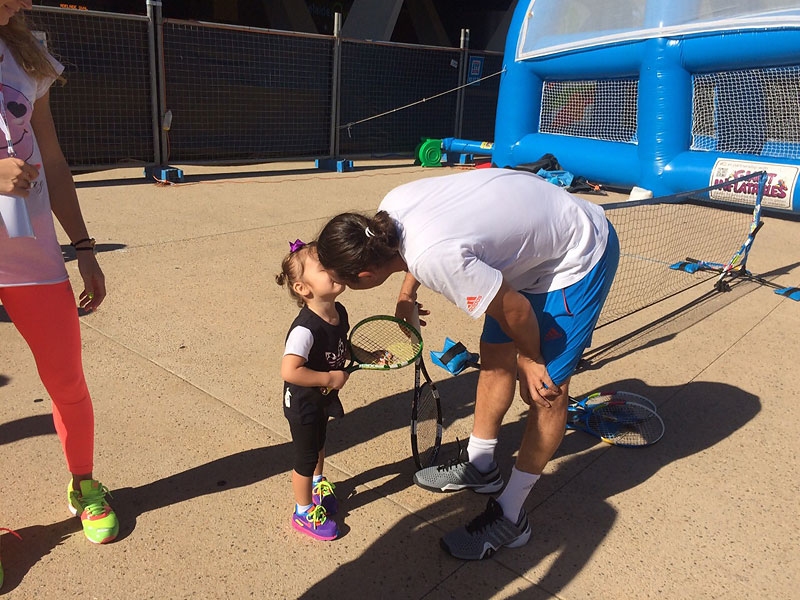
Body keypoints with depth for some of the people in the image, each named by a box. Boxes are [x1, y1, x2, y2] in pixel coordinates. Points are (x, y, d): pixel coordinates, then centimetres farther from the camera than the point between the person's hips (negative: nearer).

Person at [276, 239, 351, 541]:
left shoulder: (339, 313, -10)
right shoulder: (305, 329, -36)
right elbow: (289, 371, -43)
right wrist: (330, 378, -34)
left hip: (323, 398, 8)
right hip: (302, 403, -8)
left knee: (319, 443, 31)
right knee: (306, 457, 11)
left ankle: (318, 482, 59)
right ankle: (304, 512, 34)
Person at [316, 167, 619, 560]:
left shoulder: (435, 258, -38)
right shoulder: (392, 206, -15)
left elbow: (514, 309, -26)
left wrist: (531, 360, -9)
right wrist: (407, 294, 10)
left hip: (580, 257, -9)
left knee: (543, 388, -5)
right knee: (494, 356, 14)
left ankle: (509, 517, 9)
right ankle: (479, 465, 33)